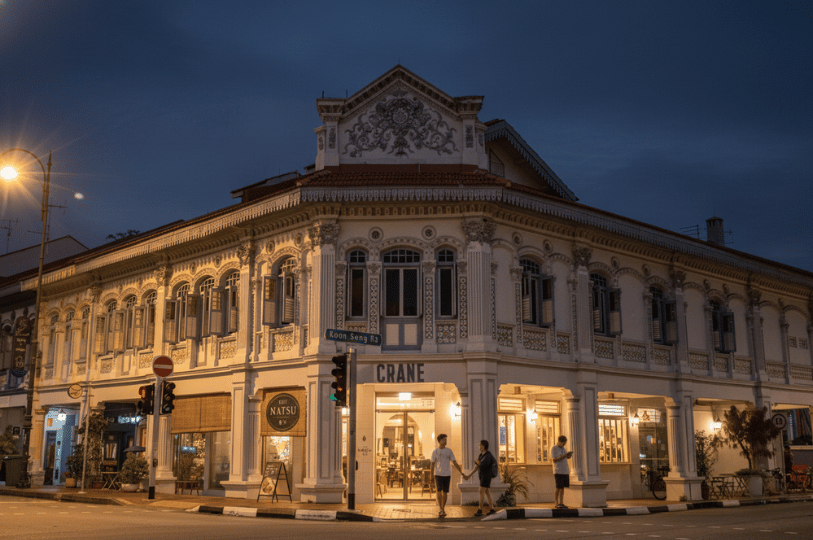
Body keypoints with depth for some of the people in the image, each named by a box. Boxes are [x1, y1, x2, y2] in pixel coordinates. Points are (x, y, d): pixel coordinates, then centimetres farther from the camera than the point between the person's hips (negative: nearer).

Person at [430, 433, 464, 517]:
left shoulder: (449, 451, 3)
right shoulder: (435, 452, 1)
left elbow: (455, 463, 3)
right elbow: (432, 466, 4)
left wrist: (462, 473, -2)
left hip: (447, 475, 1)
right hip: (438, 474, -1)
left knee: (445, 492, 5)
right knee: (439, 491, -16)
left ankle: (443, 509, 20)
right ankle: (441, 510, -12)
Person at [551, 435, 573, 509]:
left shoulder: (563, 448, 17)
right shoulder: (554, 448, -5)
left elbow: (567, 457, 22)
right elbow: (554, 460, -12)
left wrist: (569, 455, -1)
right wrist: (564, 456, -19)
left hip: (565, 471, 7)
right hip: (558, 471, -7)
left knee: (562, 487, 7)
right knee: (558, 488, -6)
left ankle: (561, 503, 11)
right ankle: (556, 503, 1)